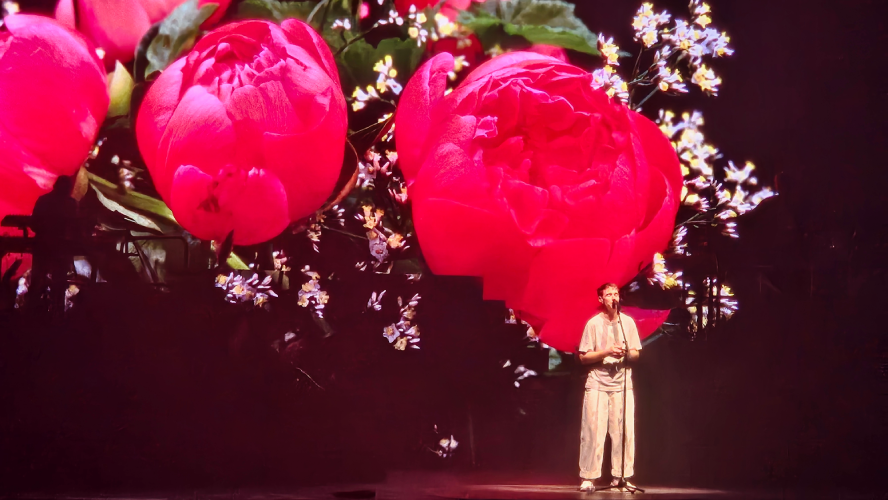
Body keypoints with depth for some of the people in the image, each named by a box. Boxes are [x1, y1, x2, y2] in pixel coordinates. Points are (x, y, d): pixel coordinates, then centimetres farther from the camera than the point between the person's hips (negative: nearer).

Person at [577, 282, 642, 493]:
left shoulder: (628, 322, 6)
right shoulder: (593, 323, -2)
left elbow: (636, 354, 11)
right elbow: (583, 357, -3)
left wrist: (627, 353, -12)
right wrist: (607, 352, -16)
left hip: (622, 384, 2)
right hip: (597, 384, -2)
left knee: (624, 431, -2)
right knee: (593, 431, -5)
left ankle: (620, 476, 6)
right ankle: (588, 477, 0)